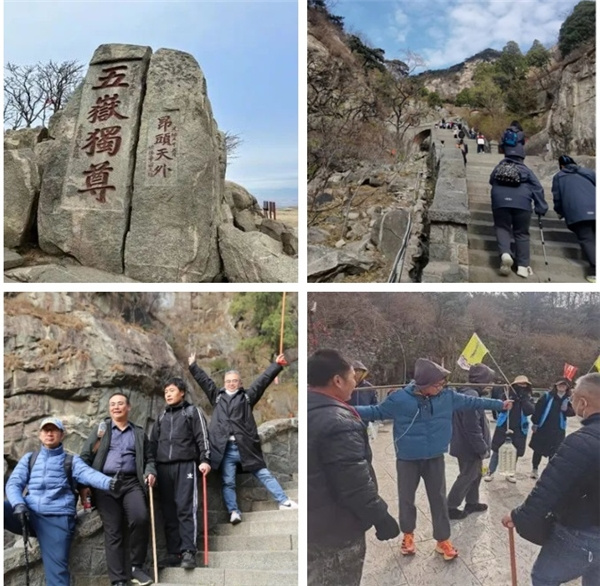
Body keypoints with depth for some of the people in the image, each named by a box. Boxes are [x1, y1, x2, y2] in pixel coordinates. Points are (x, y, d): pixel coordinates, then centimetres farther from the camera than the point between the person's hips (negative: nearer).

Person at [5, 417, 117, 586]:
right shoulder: (29, 458, 19)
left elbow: (88, 474, -9)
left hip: (57, 518, -2)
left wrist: (108, 482, -32)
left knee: (57, 569, -7)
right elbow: (13, 483, 10)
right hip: (28, 514, 2)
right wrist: (18, 504, -14)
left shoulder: (72, 460, 10)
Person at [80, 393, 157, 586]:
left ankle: (136, 566, -6)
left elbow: (149, 458, 20)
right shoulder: (101, 428, 14)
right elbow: (85, 456, 9)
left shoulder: (139, 432, 18)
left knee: (140, 518, -23)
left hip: (131, 483, 0)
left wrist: (150, 472, 1)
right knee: (112, 531, -4)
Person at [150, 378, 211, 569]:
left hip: (185, 465, -5)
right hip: (163, 467, 5)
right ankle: (173, 552, 8)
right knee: (168, 511, 4)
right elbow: (153, 442, 22)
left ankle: (188, 552, -13)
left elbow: (202, 437, 0)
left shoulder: (192, 411, 8)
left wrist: (204, 459, -12)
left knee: (186, 508, -11)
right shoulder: (162, 416, 22)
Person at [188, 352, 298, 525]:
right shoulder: (217, 396, 16)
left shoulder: (247, 396, 10)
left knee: (264, 474, 2)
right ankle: (234, 512, 10)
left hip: (245, 447, -2)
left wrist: (277, 365, -1)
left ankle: (284, 502, 7)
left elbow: (263, 380, 4)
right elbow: (204, 380, 20)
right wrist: (193, 366, 21)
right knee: (228, 482, 3)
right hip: (225, 449, 2)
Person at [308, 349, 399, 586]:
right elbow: (355, 485, -26)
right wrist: (381, 518, -15)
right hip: (336, 529, -9)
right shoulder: (338, 422, -28)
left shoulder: (311, 412, 2)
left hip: (313, 522, 9)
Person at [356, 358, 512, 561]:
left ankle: (443, 540, 29)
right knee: (406, 499, 12)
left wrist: (499, 404, 12)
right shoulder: (400, 399, -20)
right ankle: (408, 534, 37)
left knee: (439, 499, 11)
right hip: (407, 459, -2)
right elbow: (376, 411, -8)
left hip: (435, 459, 2)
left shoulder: (447, 396, -9)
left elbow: (470, 401, 6)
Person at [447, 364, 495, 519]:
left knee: (475, 474, 21)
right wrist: (483, 448, -19)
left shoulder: (468, 393, 8)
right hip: (470, 446, -10)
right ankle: (450, 507, 11)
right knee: (467, 476, 2)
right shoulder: (471, 395, -25)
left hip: (468, 445, 10)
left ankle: (472, 502, 36)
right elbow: (472, 427, -27)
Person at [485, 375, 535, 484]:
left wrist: (524, 399, -20)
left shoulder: (528, 398, 2)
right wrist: (511, 399, -25)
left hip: (519, 429, 2)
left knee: (515, 452, 8)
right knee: (497, 450, 1)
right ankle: (490, 472, 12)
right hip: (503, 427, -2)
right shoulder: (508, 394, -5)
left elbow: (530, 410, -13)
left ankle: (510, 473, 25)